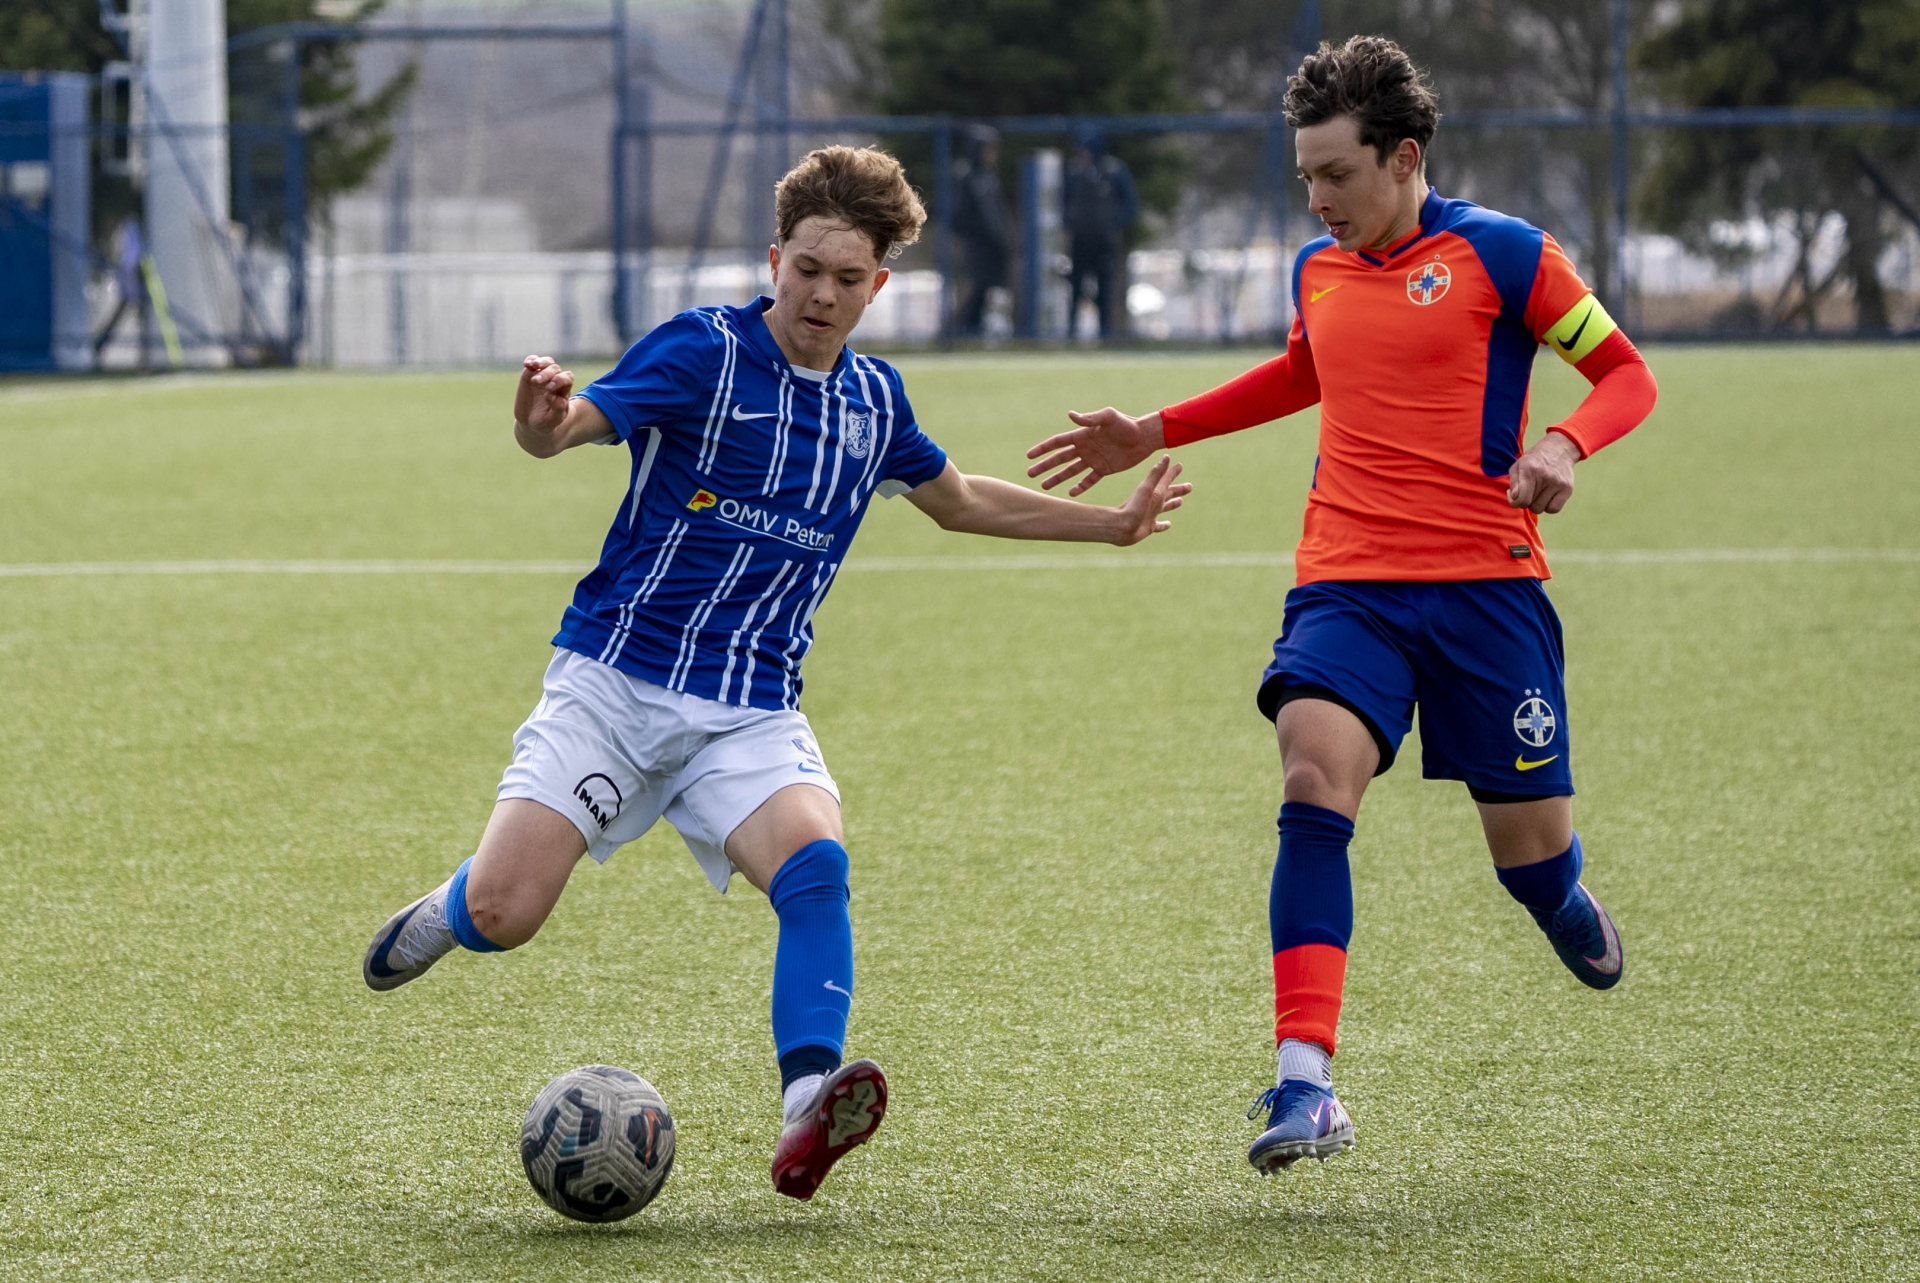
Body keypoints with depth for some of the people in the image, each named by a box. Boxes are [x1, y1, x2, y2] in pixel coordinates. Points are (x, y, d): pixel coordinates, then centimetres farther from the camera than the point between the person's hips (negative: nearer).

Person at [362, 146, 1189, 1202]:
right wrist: (541, 422, -47)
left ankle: (807, 1115, -36)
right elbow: (575, 424, -23)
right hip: (615, 682, -3)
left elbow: (958, 499, 31)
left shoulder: (873, 399, 11)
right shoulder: (702, 351, -7)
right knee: (503, 914, -14)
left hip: (752, 717, 3)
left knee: (814, 862, -28)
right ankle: (448, 912, 24)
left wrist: (1112, 522, 32)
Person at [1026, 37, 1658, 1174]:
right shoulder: (1317, 271, 14)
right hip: (1345, 582, 3)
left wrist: (1564, 446, -19)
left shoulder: (1500, 253, -3)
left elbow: (1627, 374, 2)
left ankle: (1569, 909, 44)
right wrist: (1154, 433, 34)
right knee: (1315, 775, -23)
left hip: (1484, 584, -3)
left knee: (1527, 841, 1)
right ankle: (1306, 1086, -31)